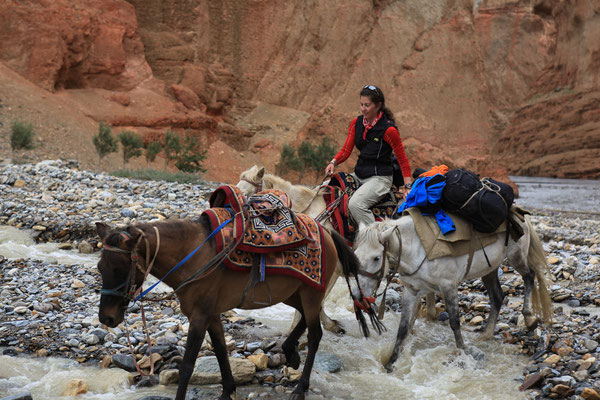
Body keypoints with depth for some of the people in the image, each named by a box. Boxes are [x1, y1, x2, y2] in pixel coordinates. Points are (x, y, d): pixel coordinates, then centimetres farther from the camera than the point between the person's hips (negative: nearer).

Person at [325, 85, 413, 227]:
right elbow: (346, 150, 7)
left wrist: (408, 187, -12)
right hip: (359, 175, 8)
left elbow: (403, 160, -7)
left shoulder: (388, 129, -13)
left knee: (355, 204, -30)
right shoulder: (356, 123, 5)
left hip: (379, 178, -7)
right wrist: (333, 162, -13)